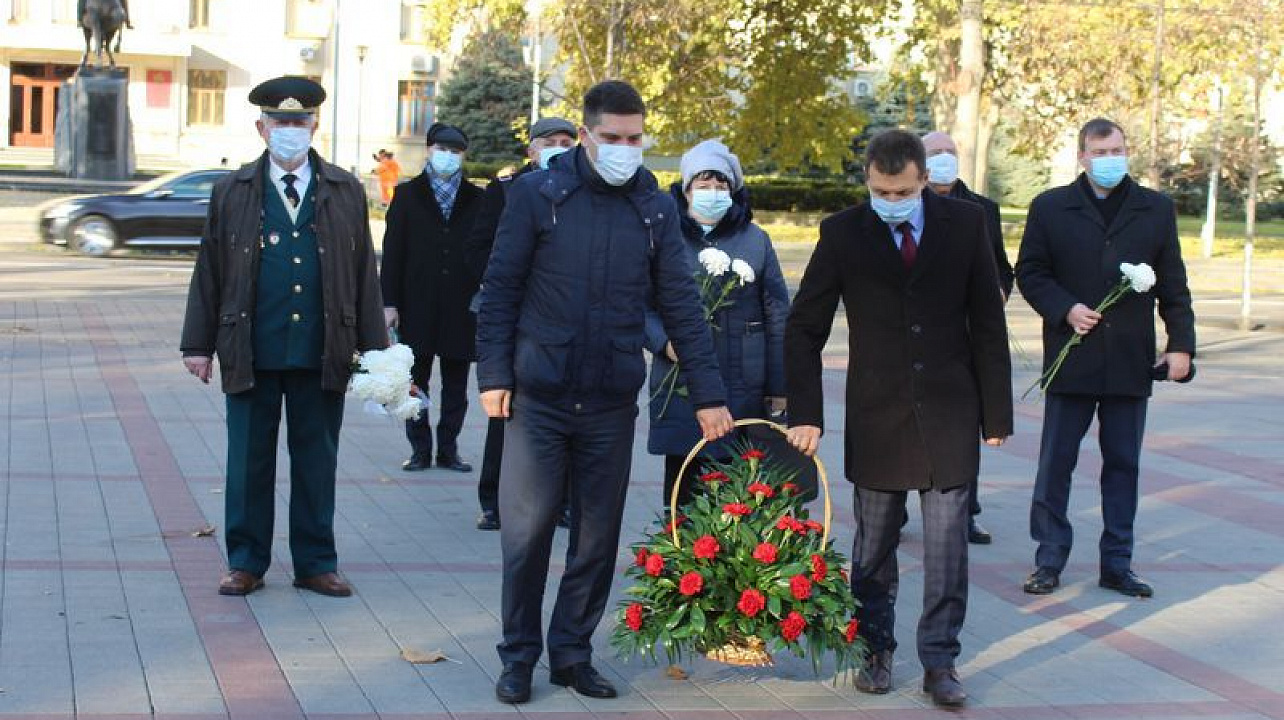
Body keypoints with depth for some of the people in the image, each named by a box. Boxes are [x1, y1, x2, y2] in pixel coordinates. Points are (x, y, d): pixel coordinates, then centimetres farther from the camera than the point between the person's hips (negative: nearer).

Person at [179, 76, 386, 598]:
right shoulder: (232, 192, 6)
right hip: (251, 353, 0)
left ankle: (315, 564, 18)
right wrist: (199, 344, 3)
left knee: (317, 462, 7)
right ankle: (246, 563, 18)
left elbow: (364, 275, 7)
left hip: (322, 355, 0)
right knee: (249, 462, 6)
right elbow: (209, 271, 6)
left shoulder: (345, 193, 7)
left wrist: (374, 350, 4)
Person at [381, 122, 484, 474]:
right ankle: (420, 450, 12)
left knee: (456, 387, 6)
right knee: (416, 382, 4)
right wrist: (390, 303, -4)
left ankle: (448, 450, 15)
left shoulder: (477, 200, 7)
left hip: (461, 310, 1)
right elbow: (392, 251, 2)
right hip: (417, 309, -1)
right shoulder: (407, 195, 6)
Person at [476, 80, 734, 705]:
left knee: (600, 536, 7)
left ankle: (572, 652, 21)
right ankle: (518, 658, 14)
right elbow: (500, 290, 0)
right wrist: (493, 375, -6)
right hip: (539, 397, -2)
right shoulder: (537, 194, -3)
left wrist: (708, 394, 1)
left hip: (612, 403, 2)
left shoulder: (655, 208, 4)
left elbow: (681, 305, 4)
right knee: (527, 530, 0)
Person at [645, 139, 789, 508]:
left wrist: (778, 387, 7)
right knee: (682, 490, 2)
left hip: (744, 393, 1)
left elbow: (777, 318, 10)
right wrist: (664, 342, -15)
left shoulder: (755, 240, 9)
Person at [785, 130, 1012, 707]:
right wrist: (805, 413, -8)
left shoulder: (965, 223, -2)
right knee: (874, 541, 10)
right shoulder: (843, 233, -5)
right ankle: (875, 651, 24)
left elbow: (988, 321, 2)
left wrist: (996, 412, 1)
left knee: (947, 541, 1)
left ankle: (939, 662, 10)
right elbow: (804, 328, -1)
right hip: (877, 412, 0)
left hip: (948, 411, 0)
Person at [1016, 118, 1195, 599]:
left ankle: (1117, 564, 15)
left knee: (1123, 464, 7)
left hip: (1131, 361, 2)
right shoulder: (1051, 208, 2)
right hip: (1071, 358, -2)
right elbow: (1029, 272, 3)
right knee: (1055, 463, 2)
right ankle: (1049, 560, 11)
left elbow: (1173, 287, 9)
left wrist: (1181, 343, 1)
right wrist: (1065, 309, -12)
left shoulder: (1157, 210, 8)